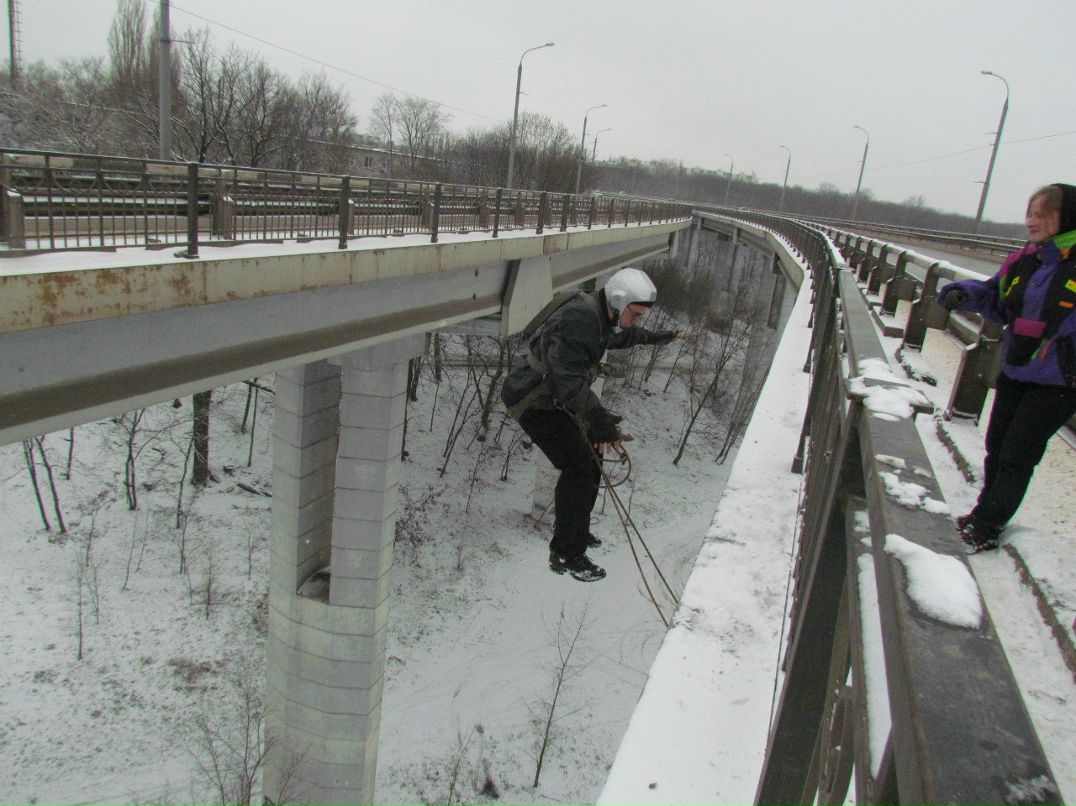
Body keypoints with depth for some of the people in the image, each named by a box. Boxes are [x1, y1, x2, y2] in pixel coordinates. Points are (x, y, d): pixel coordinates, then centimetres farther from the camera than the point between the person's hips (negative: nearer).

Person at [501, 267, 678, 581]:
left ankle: (571, 527, 33)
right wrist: (599, 418, -46)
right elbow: (568, 378, -39)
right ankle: (566, 555, -6)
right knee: (580, 465, -15)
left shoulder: (602, 316, 4)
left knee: (591, 454, 16)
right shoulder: (578, 320, -29)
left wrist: (651, 337, 44)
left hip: (553, 398, 11)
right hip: (532, 402, -10)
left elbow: (618, 335, 30)